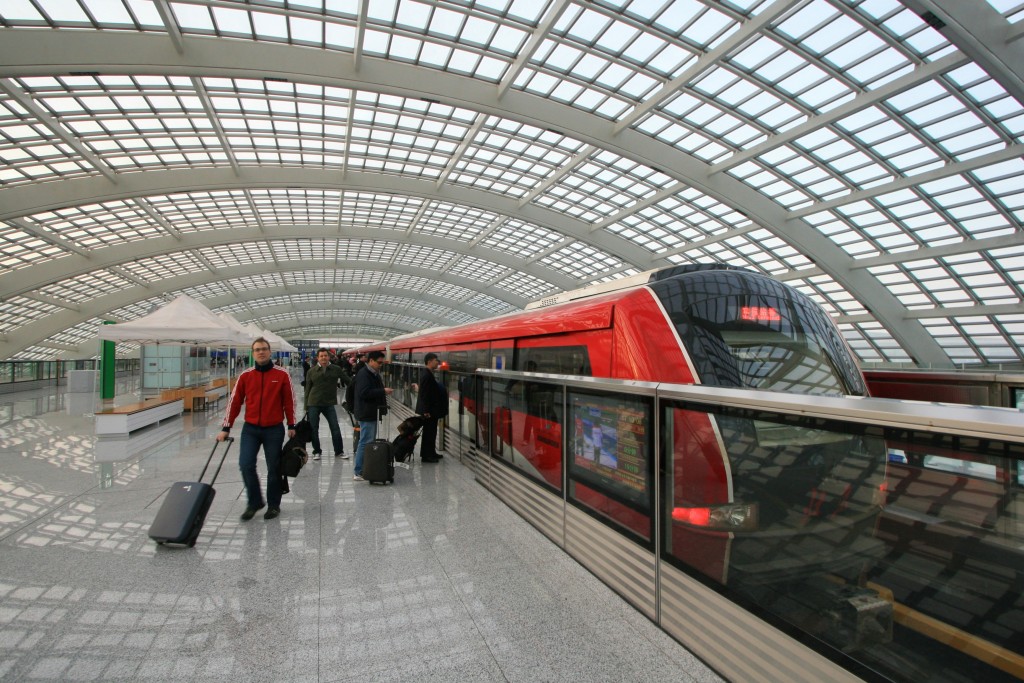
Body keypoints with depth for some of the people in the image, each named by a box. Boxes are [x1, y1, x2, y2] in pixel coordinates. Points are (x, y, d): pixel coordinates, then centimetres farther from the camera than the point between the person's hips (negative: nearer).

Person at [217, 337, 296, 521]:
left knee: (274, 468, 7)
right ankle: (254, 502, 16)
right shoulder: (245, 376, 1)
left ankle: (273, 505, 23)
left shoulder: (282, 375, -5)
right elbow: (234, 402, 4)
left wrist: (291, 426, 1)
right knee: (246, 465, -6)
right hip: (250, 429, 2)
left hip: (274, 430, -2)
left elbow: (289, 401, -1)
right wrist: (225, 428, 3)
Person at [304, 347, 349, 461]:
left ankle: (339, 451, 15)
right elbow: (308, 389, 4)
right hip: (313, 404, 0)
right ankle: (316, 452, 24)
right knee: (314, 429, 8)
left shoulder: (336, 369, -1)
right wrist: (306, 406, 3)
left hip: (329, 404, 0)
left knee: (335, 428, 2)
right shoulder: (311, 371, 0)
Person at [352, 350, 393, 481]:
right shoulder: (363, 374, -15)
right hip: (366, 414, -11)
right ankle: (359, 473, 0)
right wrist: (383, 391, -22)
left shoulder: (374, 373, 17)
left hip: (372, 413, 11)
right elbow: (364, 393, -25)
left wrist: (384, 391, 11)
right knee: (365, 443, -7)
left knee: (370, 441, 15)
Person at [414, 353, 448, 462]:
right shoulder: (426, 375, -20)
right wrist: (426, 411, -22)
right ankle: (426, 456, 7)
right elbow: (424, 394, -22)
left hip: (432, 409, 10)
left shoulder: (429, 374, 11)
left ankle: (431, 453, 27)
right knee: (429, 433, -1)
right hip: (429, 410, -10)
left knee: (431, 432, 17)